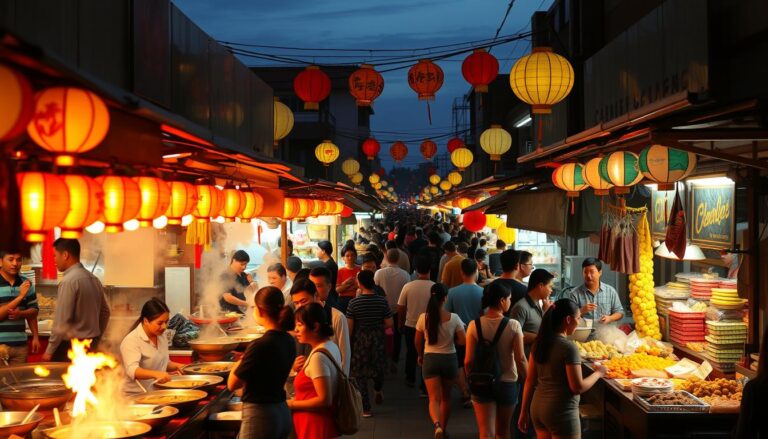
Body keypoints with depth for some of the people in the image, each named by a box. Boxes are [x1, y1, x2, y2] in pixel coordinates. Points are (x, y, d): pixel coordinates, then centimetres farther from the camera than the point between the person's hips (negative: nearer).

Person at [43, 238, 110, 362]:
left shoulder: (69, 281, -16)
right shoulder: (93, 279, 8)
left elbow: (61, 321, -18)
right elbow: (105, 312, 15)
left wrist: (49, 351, -11)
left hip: (71, 347, -8)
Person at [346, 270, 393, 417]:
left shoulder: (354, 303, -13)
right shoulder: (382, 301, -9)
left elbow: (349, 326, -10)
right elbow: (389, 324, -4)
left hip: (359, 342, -2)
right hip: (377, 340, 2)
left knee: (360, 374, 9)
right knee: (378, 367, 31)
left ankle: (366, 408, 10)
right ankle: (378, 389, 45)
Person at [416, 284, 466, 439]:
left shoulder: (423, 318, -9)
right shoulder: (454, 318, -11)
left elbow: (418, 342, 2)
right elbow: (463, 341, -9)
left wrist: (420, 356, 21)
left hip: (430, 359, 0)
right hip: (449, 359, 1)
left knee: (434, 398, -1)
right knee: (445, 398, 19)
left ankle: (437, 424, -28)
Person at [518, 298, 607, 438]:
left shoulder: (539, 343, 3)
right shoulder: (568, 347, -17)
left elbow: (530, 381, 8)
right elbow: (578, 387, -16)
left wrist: (524, 412, 13)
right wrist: (598, 373, 0)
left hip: (537, 408, 7)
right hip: (562, 412, -7)